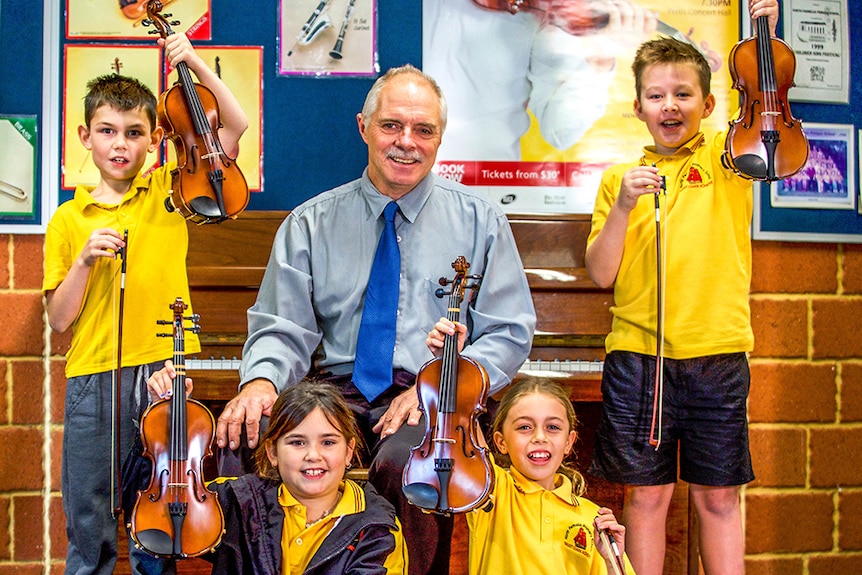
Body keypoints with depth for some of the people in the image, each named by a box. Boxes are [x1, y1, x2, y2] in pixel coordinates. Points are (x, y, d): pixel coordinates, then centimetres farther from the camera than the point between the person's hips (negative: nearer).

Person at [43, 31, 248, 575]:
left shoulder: (168, 192, 5)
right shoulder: (68, 220, 5)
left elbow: (236, 125, -1)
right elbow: (59, 318, 3)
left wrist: (195, 64, -10)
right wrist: (85, 260, -11)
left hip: (164, 375, 0)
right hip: (93, 382, 1)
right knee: (89, 528, 10)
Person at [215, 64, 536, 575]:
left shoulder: (479, 220, 11)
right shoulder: (311, 224, 12)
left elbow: (510, 332, 7)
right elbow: (283, 330, 8)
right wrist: (260, 379, -17)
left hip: (433, 400, 0)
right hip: (339, 392, 1)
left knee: (403, 462, -36)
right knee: (244, 447, -30)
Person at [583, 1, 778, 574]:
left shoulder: (726, 159, 6)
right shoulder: (620, 177, 7)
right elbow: (601, 274, 2)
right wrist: (623, 207, -11)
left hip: (718, 353, 0)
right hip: (638, 356, 0)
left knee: (719, 495, 9)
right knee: (646, 493, 7)